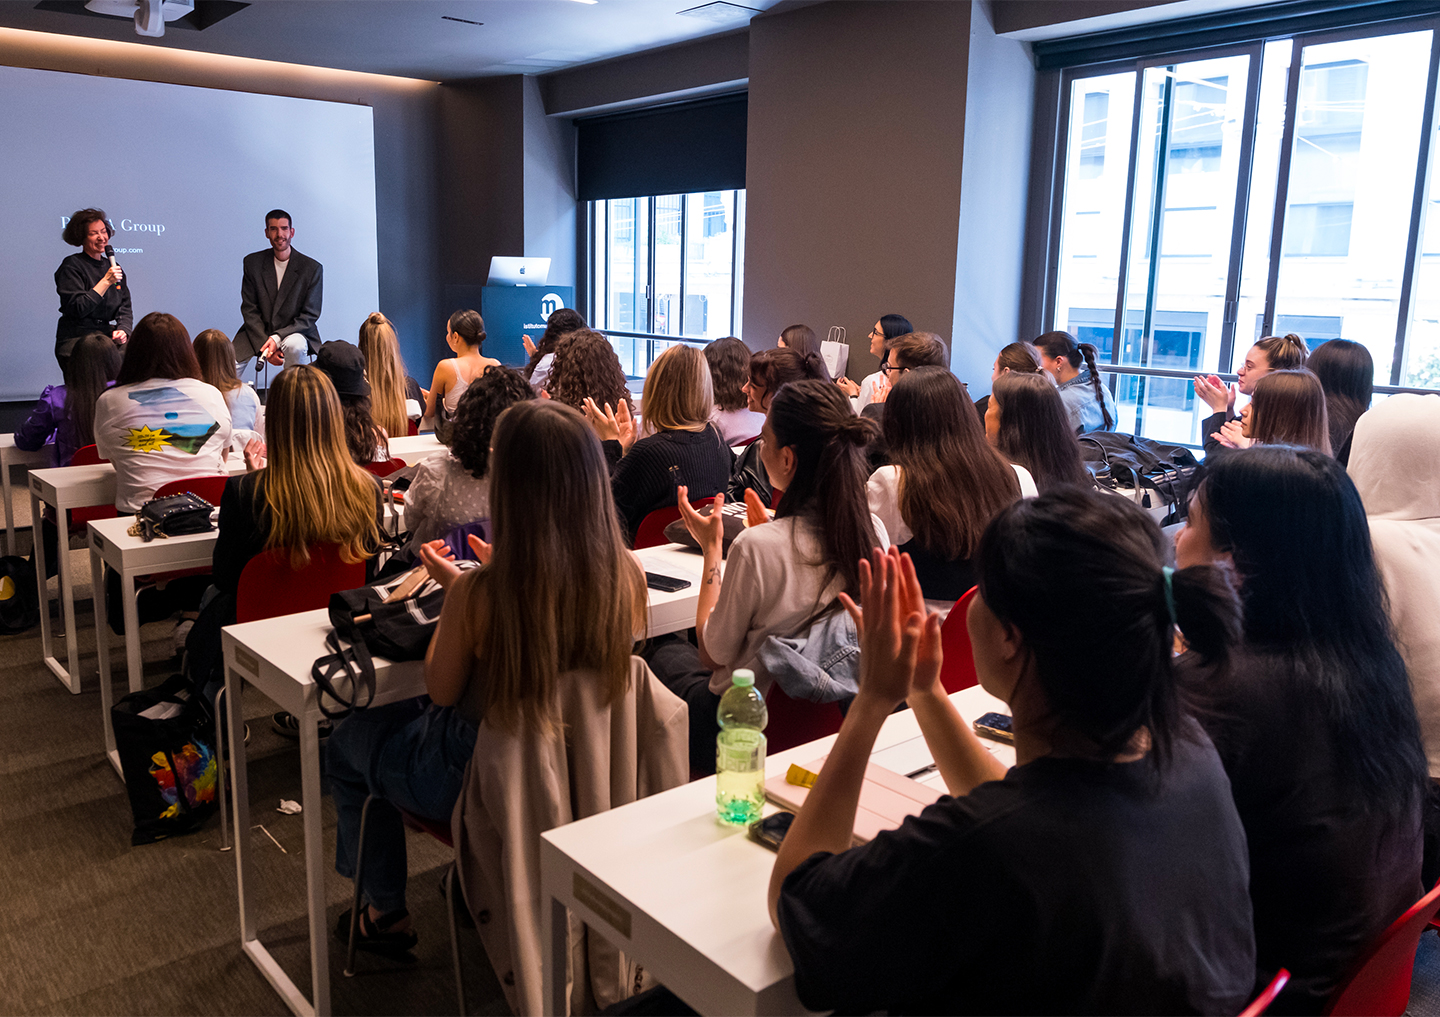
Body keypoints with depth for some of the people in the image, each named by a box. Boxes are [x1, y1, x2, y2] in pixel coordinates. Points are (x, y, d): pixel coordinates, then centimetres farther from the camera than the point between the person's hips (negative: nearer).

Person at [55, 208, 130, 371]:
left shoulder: (114, 268, 17)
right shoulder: (71, 266, -2)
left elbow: (125, 309, 15)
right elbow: (78, 309, -13)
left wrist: (123, 331, -5)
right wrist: (106, 281, -15)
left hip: (108, 336, 5)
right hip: (76, 339, -5)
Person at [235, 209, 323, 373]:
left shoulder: (312, 268, -5)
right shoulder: (252, 262, 2)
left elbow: (310, 315, -6)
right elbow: (249, 308, 1)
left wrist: (277, 338, -20)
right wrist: (264, 345, -14)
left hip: (294, 331, -2)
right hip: (259, 333, 2)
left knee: (295, 346, -37)